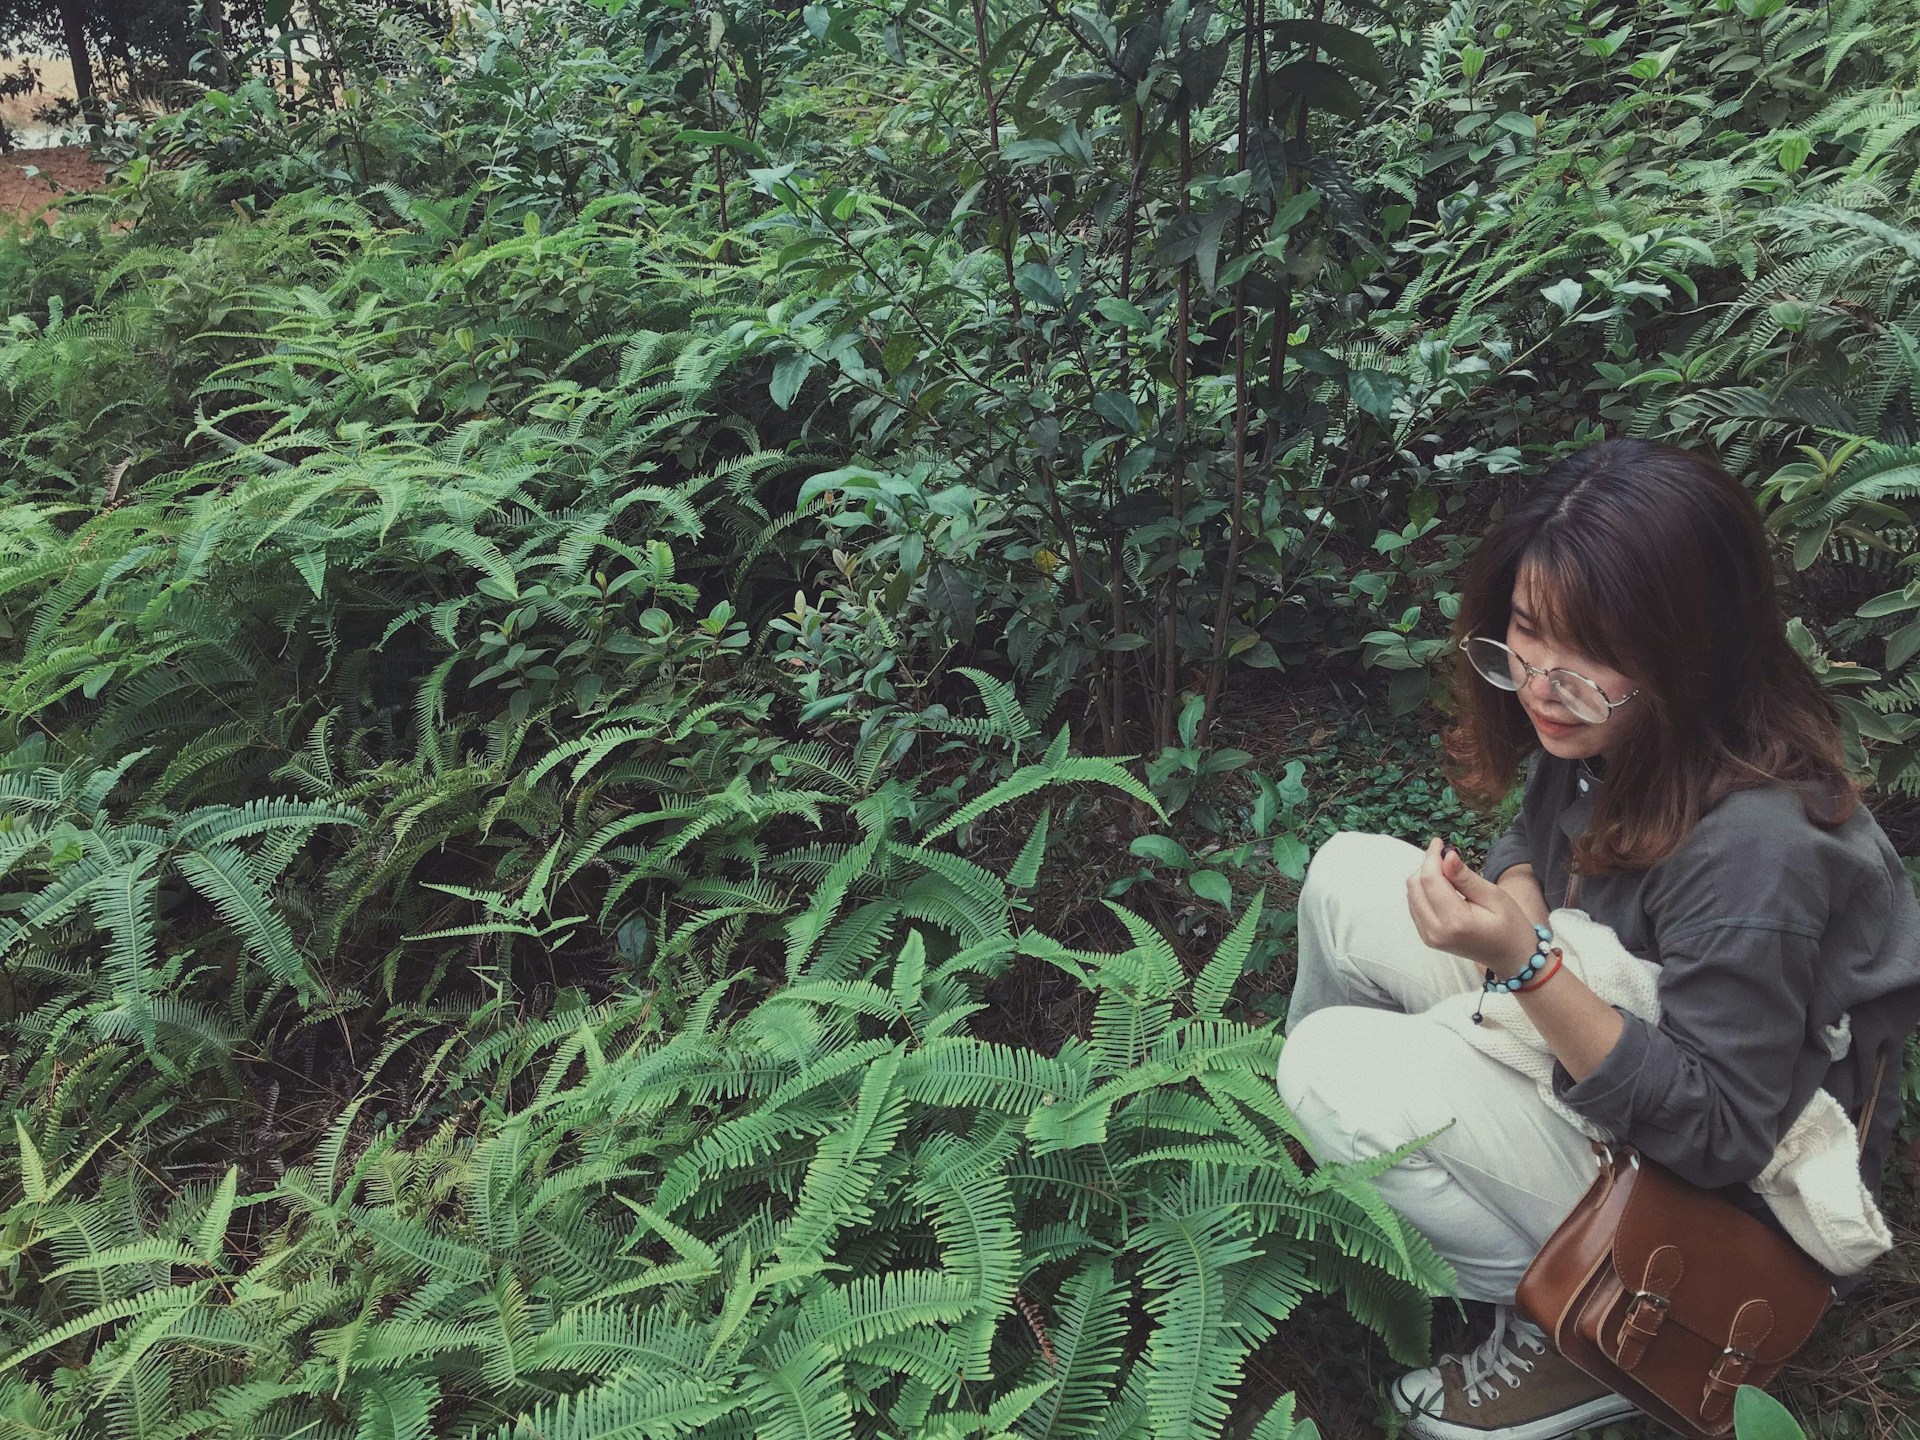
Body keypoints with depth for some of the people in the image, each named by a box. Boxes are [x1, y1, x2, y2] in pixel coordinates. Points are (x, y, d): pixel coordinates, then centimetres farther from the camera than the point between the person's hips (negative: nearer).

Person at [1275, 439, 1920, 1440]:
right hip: (1592, 1045, 8)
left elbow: (1719, 1137, -28)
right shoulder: (1595, 733, -10)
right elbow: (1535, 848, 10)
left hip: (1703, 1201, -8)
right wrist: (1510, 906, -12)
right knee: (1349, 876, -3)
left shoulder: (1755, 847, -34)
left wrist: (1528, 968, -38)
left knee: (1335, 1061, -22)